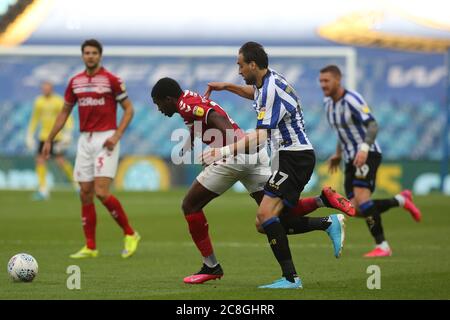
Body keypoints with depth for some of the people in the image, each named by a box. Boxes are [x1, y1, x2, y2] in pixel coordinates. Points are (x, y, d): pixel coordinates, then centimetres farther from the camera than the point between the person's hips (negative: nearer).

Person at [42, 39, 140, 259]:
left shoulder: (111, 80, -6)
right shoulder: (75, 82, 10)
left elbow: (129, 109, -3)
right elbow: (65, 112, 19)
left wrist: (116, 135, -15)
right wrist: (49, 140, 16)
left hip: (105, 140, -6)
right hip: (85, 140, 6)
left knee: (101, 192, -16)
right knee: (85, 194, 3)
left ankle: (130, 234, 1)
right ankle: (90, 247, 9)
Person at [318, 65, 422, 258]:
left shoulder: (352, 100, -15)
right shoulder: (328, 103, 11)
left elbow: (372, 126, -24)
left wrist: (364, 149, -37)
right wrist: (338, 154, 26)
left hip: (368, 155, -8)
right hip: (351, 159, 8)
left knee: (361, 197, -26)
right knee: (356, 209, -5)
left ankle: (382, 246, -19)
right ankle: (401, 200, 16)